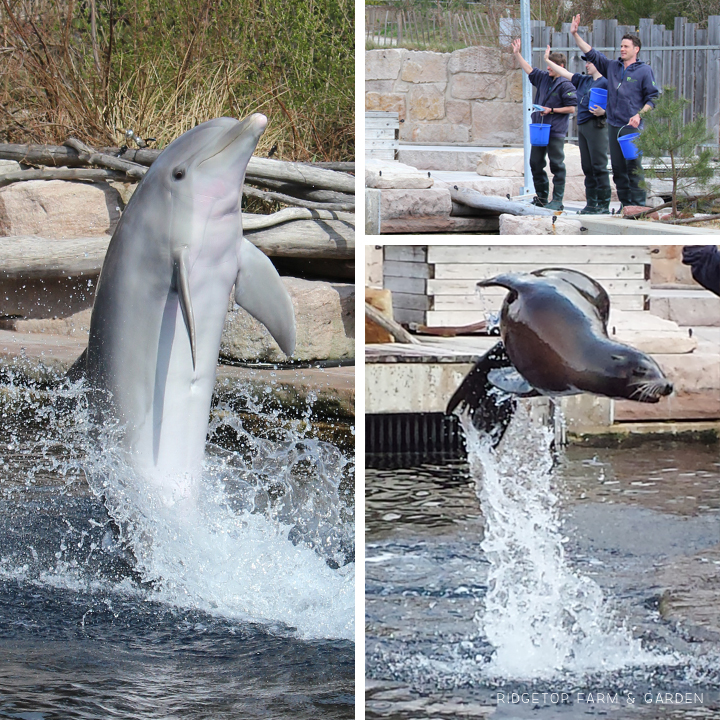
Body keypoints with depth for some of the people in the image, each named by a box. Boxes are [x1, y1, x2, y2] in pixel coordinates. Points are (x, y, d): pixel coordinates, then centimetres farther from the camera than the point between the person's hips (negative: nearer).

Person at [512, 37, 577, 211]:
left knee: (556, 164, -4)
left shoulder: (566, 85, -11)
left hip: (555, 131, -8)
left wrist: (551, 110, -14)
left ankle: (557, 200, -1)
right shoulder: (544, 78, 10)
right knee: (535, 163, 11)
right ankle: (541, 197, 21)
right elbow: (529, 70, 23)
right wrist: (517, 54, 21)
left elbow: (572, 108, -11)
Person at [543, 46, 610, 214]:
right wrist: (548, 61, 27)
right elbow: (564, 73, 25)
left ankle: (604, 204, -7)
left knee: (599, 166, -8)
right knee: (587, 167, 9)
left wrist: (603, 112, -27)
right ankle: (591, 203, 13)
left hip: (596, 126, -8)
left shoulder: (605, 82, -6)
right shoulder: (583, 80, 17)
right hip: (582, 125, 8)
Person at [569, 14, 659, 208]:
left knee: (634, 167, -9)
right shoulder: (612, 67, 14)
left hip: (633, 128, -6)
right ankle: (625, 204, 14)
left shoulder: (644, 70, 0)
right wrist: (575, 35, 11)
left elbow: (653, 98, -2)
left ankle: (638, 205, -7)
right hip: (614, 126, 6)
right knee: (618, 168, 7)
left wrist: (639, 115, -15)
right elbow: (591, 53, 18)